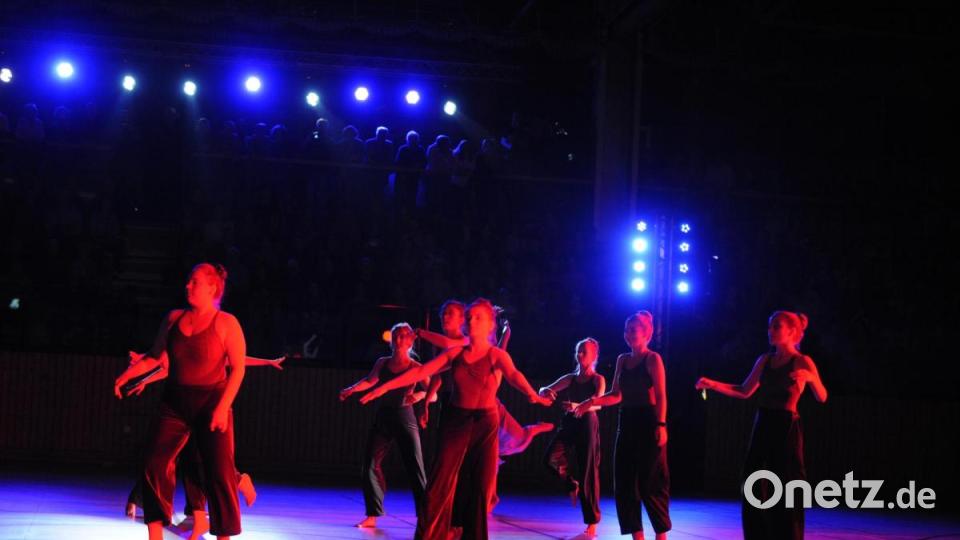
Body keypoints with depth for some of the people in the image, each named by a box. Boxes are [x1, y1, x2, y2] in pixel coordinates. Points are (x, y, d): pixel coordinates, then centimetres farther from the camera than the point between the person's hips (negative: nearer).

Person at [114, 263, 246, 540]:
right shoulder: (174, 318, 8)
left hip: (211, 402, -4)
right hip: (175, 402, 4)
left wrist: (223, 407, -17)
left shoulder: (227, 323, -5)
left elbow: (238, 369, -9)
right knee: (155, 463, -6)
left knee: (219, 473, -4)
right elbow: (155, 357, 13)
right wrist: (126, 375, -3)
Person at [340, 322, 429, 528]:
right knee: (370, 464, -1)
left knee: (415, 468, -7)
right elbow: (370, 381, 7)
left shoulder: (415, 368, -4)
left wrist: (419, 395, -27)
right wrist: (351, 389, -10)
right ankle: (372, 515, 7)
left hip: (404, 418, -4)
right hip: (383, 417, 4)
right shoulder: (382, 363, 7)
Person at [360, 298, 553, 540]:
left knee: (481, 486, 1)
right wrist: (386, 386, -9)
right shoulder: (456, 353, 3)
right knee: (440, 483, -4)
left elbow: (513, 375, -23)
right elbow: (421, 371, -1)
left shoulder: (497, 355, -3)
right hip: (455, 421, 1)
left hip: (485, 423, -1)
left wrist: (533, 394, -44)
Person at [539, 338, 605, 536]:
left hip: (587, 425, -4)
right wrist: (546, 391, -18)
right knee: (551, 459, -21)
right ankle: (572, 483, 10)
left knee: (588, 472, -4)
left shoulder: (598, 379, 0)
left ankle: (592, 522, 4)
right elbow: (545, 390, 9)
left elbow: (597, 404, -18)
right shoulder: (570, 378, 13)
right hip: (569, 423, 4)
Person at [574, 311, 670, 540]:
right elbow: (616, 395, 15)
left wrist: (661, 425, -21)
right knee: (625, 481, 4)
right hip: (627, 423, 7)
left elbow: (661, 396, -12)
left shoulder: (653, 359, -6)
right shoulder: (622, 360, 13)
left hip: (648, 422, -7)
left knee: (650, 482, -4)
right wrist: (592, 402, 1)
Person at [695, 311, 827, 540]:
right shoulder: (764, 360, 10)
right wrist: (713, 384, 4)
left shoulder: (802, 362, -6)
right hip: (762, 427, 6)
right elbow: (744, 391, 16)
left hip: (786, 429, -6)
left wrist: (811, 378, -33)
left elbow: (822, 397, -13)